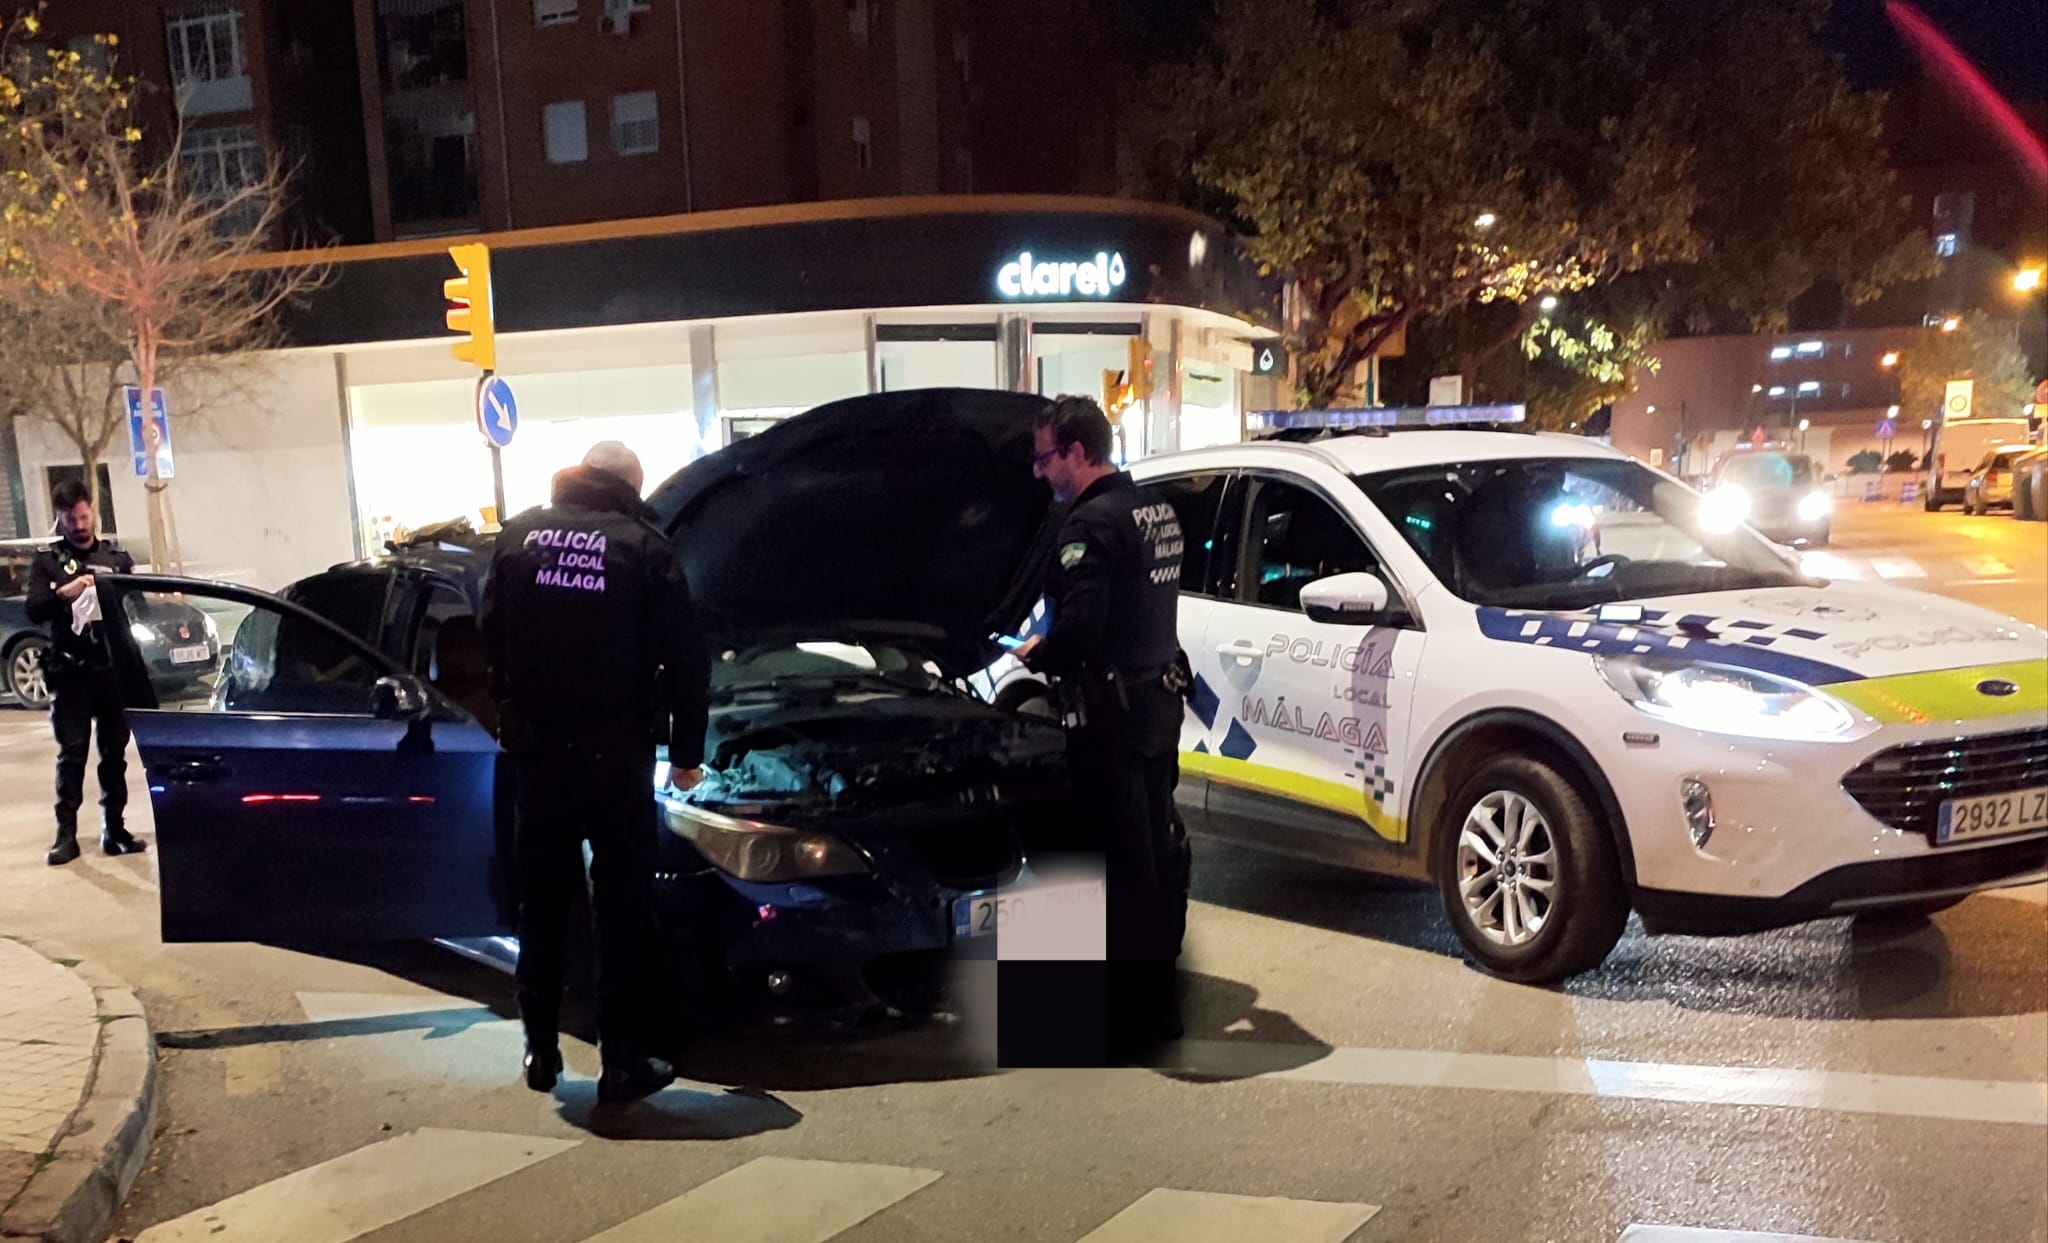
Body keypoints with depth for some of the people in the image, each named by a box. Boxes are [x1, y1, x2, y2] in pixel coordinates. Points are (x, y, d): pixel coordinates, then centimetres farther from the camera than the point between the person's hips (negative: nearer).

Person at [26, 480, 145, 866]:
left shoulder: (117, 557, 12)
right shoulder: (47, 561, 7)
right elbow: (34, 610, -4)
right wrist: (63, 593, -22)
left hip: (113, 670, 2)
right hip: (70, 673, -2)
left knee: (115, 752, 5)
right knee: (72, 754, -3)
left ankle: (114, 829, 12)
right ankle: (66, 834, -1)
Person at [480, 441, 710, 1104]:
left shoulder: (520, 535, 6)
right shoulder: (643, 547, -4)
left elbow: (491, 636, 10)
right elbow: (686, 658, -5)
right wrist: (687, 751, 5)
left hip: (535, 751, 4)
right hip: (614, 754, -3)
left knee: (541, 906, 15)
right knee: (623, 909, 4)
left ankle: (541, 1051, 24)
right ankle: (625, 1061, 8)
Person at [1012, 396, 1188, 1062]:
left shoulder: (1093, 523, -17)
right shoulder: (1157, 512, 14)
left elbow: (1079, 627, -25)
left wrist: (1036, 655, -5)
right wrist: (1056, 644, 20)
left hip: (1112, 712, -10)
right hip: (1159, 699, 10)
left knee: (1124, 861, -4)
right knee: (1158, 849, 15)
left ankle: (1129, 1018, 4)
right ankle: (1160, 1000, 26)